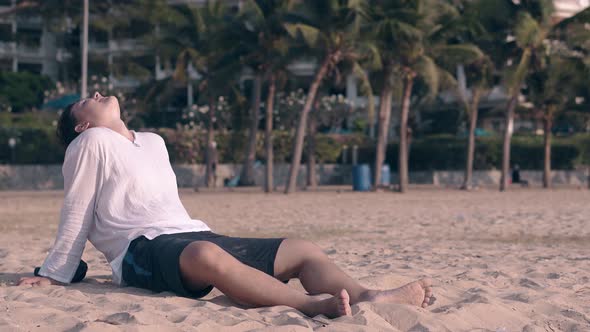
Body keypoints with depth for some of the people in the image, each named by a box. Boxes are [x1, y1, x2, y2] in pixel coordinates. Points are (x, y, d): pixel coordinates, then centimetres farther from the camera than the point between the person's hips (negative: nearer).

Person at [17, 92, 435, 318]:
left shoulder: (154, 142, 29)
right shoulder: (92, 142, 6)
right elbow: (77, 214, 5)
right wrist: (54, 275, 6)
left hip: (195, 234, 8)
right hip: (144, 250, -8)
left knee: (303, 249, -9)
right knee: (206, 256, -43)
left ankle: (367, 297, -39)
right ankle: (312, 305, -62)